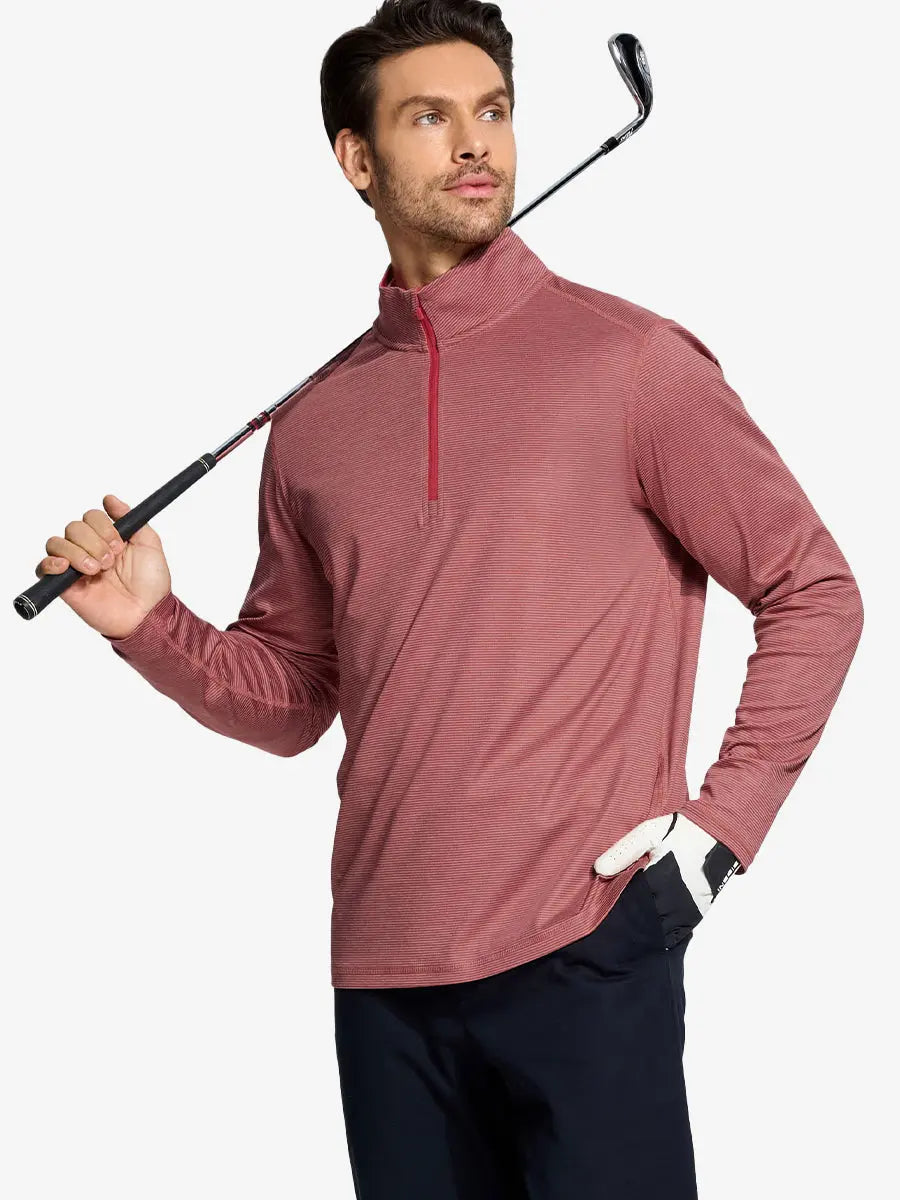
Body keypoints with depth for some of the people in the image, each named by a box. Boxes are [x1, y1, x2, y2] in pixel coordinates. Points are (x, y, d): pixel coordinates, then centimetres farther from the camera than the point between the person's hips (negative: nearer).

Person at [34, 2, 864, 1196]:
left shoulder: (630, 359, -2)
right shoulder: (313, 424, 11)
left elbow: (814, 593, 0)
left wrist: (720, 826, -7)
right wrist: (152, 625, 1)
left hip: (583, 952, -4)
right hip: (382, 973, 4)